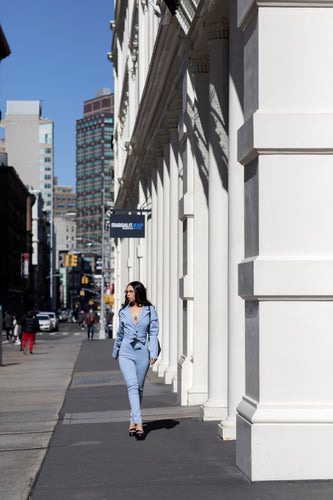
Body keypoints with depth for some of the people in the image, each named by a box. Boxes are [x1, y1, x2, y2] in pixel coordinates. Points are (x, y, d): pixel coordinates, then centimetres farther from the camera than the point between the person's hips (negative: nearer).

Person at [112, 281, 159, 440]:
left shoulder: (150, 311, 1)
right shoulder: (124, 311, 7)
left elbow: (153, 333, -1)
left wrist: (153, 353, -13)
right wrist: (115, 352, 30)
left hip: (142, 353, 0)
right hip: (126, 353, 0)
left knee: (139, 389, 8)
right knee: (133, 386, -16)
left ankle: (132, 422, 24)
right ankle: (139, 424, -25)